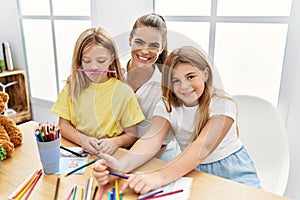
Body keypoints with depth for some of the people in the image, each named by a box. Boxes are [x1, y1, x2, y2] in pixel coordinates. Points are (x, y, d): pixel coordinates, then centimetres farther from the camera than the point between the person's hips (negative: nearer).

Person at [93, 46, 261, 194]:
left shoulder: (223, 103, -17)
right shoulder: (167, 106, -6)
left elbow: (204, 145, -32)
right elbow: (151, 140, -21)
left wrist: (161, 176, -46)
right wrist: (121, 166, -41)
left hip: (231, 170, -2)